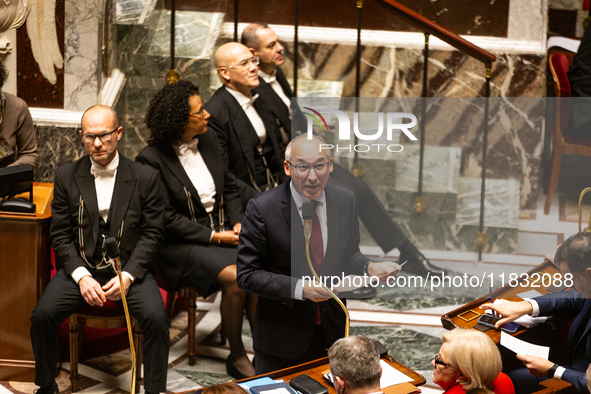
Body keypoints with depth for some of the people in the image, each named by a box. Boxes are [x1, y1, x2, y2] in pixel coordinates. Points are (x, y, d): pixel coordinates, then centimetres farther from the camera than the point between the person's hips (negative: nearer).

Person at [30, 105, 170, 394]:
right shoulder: (66, 177, 4)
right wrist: (81, 276, -12)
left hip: (129, 268, -1)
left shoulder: (146, 178, 0)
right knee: (42, 315, -22)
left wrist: (128, 275, -14)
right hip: (80, 267, 1)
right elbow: (60, 234, 3)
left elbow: (152, 234, 0)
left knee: (155, 318, -28)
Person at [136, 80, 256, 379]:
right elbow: (167, 219, -13)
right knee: (235, 277, -28)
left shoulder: (208, 141, 8)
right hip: (181, 242, -6)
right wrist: (213, 237, -16)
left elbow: (229, 188, 18)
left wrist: (238, 223, 0)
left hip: (221, 228, 6)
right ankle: (236, 357, -9)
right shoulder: (152, 160, -12)